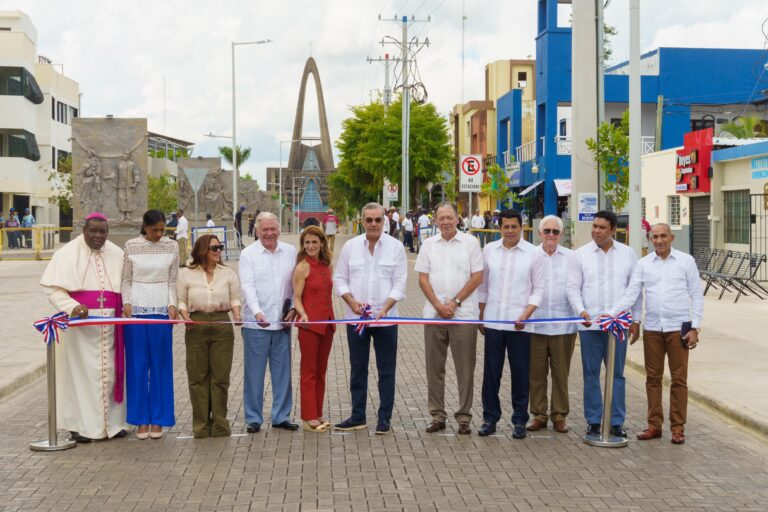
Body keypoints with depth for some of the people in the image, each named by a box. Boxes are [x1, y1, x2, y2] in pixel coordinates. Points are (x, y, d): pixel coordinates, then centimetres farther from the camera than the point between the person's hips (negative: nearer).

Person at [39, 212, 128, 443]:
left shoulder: (117, 254, 10)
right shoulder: (68, 253, -1)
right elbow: (52, 288, -5)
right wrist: (72, 307, -20)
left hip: (110, 324, 3)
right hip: (79, 321, -3)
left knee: (110, 371, 5)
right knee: (80, 371, -3)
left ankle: (112, 421, 13)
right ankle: (80, 425, 3)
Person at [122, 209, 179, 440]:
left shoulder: (171, 246, 4)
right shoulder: (131, 246, 1)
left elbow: (173, 281, 7)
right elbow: (126, 280, 5)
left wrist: (172, 304, -6)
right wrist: (126, 303, -8)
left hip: (161, 309, 1)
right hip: (136, 309, -1)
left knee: (161, 364, 3)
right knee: (137, 364, 2)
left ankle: (157, 419, 12)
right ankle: (141, 419, 10)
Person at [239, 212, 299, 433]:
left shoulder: (290, 252, 8)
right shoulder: (248, 254, -2)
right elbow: (248, 286, -11)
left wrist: (294, 309, -3)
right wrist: (257, 312, -24)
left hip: (282, 322, 3)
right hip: (256, 323, -3)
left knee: (282, 371, 9)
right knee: (254, 372, 3)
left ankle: (281, 416, 19)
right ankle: (253, 418, 12)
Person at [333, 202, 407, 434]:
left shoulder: (396, 247, -1)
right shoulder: (350, 246, 3)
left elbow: (400, 283, -3)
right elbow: (339, 278, 6)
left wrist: (384, 309, -15)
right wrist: (352, 302, -10)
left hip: (385, 318, -2)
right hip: (355, 318, 2)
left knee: (386, 370, 3)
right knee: (358, 369, 10)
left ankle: (384, 418, 12)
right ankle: (358, 417, 20)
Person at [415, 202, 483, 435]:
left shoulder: (470, 242, 1)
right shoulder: (429, 244, 9)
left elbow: (477, 276, -2)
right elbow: (423, 278, 6)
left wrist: (455, 302, -8)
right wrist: (438, 305, -6)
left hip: (463, 314, -3)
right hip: (433, 313, 3)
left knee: (465, 367, 0)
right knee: (434, 366, 6)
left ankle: (464, 417, 9)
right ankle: (437, 415, 15)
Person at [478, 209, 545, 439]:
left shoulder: (533, 254, -1)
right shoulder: (489, 250, 6)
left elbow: (538, 289, 0)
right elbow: (483, 285, 11)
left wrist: (525, 315, -13)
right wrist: (480, 316, 10)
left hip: (519, 325, -2)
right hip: (493, 322, 2)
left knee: (520, 373, 4)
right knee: (491, 372, 6)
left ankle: (520, 420, 14)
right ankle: (490, 418, 16)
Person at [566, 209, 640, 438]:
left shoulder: (627, 254, 6)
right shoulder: (580, 254, 3)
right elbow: (572, 287, 1)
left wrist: (635, 319, 6)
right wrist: (581, 310, -15)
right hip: (589, 324, 0)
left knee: (617, 374, 5)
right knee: (591, 374, 5)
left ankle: (617, 422, 12)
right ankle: (593, 421, 13)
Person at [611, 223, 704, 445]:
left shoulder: (686, 261, 1)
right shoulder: (643, 264, 5)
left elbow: (696, 295, 2)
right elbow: (631, 295, 0)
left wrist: (695, 328, -5)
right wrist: (611, 314, -15)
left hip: (678, 328, -2)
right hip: (652, 329, 2)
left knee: (679, 379, 2)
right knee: (653, 378, 7)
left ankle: (678, 427, 9)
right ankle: (654, 424, 16)